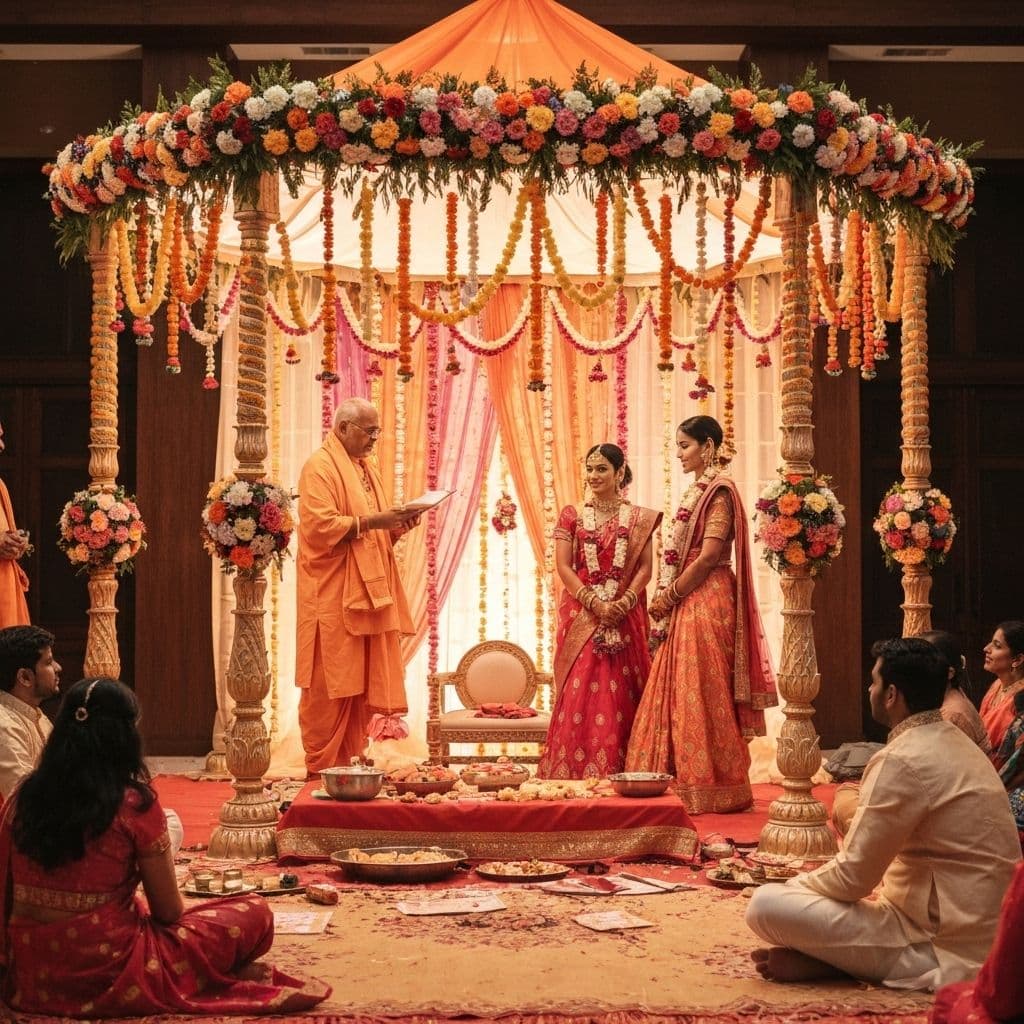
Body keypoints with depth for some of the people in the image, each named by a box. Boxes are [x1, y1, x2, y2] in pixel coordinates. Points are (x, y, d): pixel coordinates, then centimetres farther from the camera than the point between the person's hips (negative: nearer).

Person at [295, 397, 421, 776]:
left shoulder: (365, 469, 20)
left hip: (367, 593, 9)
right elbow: (320, 526, -19)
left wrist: (397, 525, 5)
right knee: (330, 687, -6)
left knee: (360, 686, 7)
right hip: (332, 597, -9)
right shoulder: (320, 467, -7)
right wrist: (371, 521, -20)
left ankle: (349, 762, 12)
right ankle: (321, 769, -1)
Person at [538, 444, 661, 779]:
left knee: (621, 694, -1)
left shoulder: (638, 518, 8)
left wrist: (624, 602, -15)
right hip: (580, 614, 0)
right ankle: (576, 772, -2)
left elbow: (645, 568, 2)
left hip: (625, 615, 0)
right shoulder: (572, 515, 7)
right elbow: (564, 567, -1)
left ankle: (622, 773, 3)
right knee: (579, 692, -5)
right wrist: (596, 604, -13)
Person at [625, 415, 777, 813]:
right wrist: (666, 596, 6)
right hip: (686, 604, 9)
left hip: (707, 601, -9)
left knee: (702, 694, -6)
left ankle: (712, 789, 0)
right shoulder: (698, 491, 17)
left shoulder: (719, 491, -11)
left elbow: (708, 557, -18)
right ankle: (684, 781, 15)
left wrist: (669, 596, -12)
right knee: (678, 692, 9)